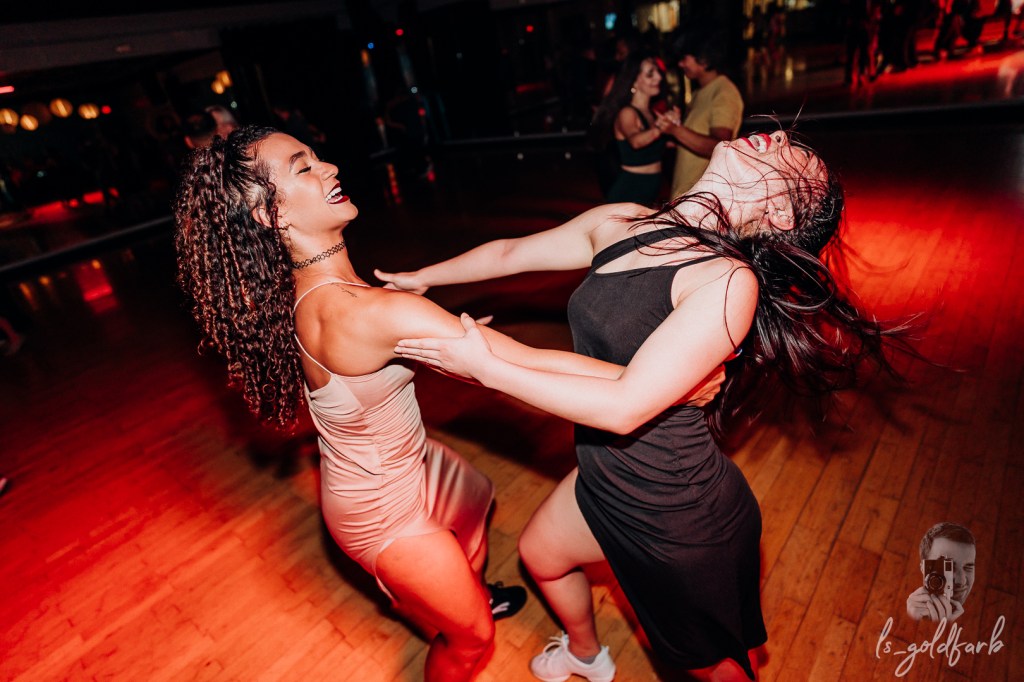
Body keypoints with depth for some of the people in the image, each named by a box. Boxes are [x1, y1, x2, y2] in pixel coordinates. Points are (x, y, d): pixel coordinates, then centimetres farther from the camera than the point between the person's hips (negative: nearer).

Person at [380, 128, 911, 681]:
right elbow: (512, 253, 6)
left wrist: (484, 368, -26)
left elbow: (624, 407, -33)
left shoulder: (730, 280, -29)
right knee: (540, 554, 31)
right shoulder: (620, 223, -7)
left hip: (679, 516, -7)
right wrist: (424, 278, 19)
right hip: (606, 481, 8)